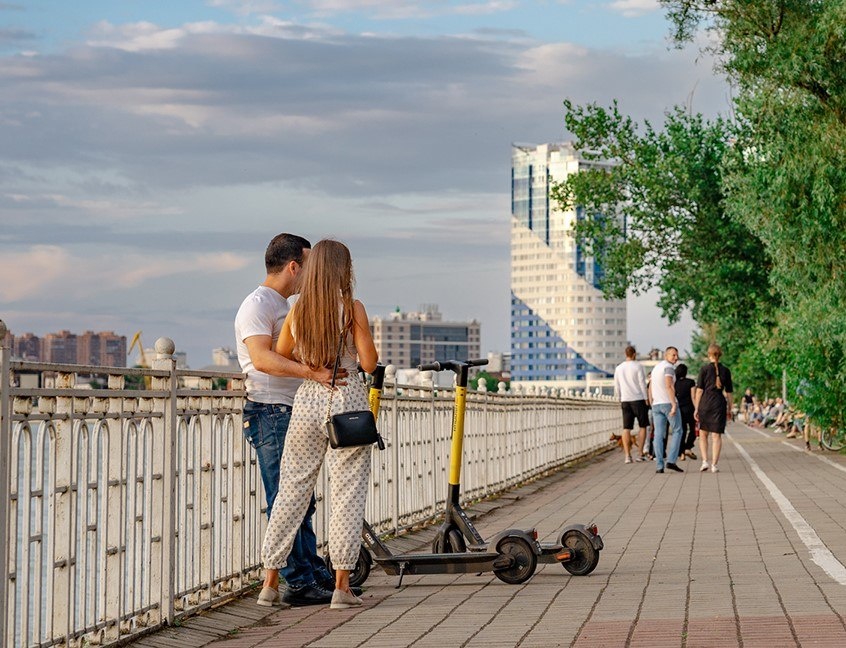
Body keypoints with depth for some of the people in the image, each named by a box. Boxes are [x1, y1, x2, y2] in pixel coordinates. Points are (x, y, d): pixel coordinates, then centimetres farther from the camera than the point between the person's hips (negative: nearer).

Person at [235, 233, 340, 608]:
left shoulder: (285, 307, 21)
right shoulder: (257, 305, -11)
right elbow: (262, 358, -26)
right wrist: (312, 373, -35)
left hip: (293, 413, 10)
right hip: (270, 412, -10)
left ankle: (314, 574, 19)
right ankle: (297, 583, -5)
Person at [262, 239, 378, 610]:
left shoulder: (297, 310, 5)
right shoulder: (352, 308, -7)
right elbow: (369, 364, -8)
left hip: (307, 399, 4)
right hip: (346, 399, -4)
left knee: (293, 488, 11)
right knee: (347, 492, 1)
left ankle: (270, 578, 13)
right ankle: (341, 586, 0)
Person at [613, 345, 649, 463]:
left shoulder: (618, 368, 8)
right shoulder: (638, 366, -6)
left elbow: (616, 386, 12)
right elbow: (642, 384, -8)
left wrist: (619, 400, 20)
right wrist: (646, 399, -2)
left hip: (625, 400, 4)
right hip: (638, 399, -4)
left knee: (626, 428, 2)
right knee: (643, 426, 5)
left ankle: (627, 455, -4)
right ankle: (640, 454, -1)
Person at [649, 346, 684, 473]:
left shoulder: (655, 368, 18)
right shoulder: (668, 367, -9)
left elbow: (650, 390, 19)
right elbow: (669, 386, -22)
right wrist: (674, 404, -25)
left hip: (657, 405, 7)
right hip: (668, 403, -7)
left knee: (658, 435, 2)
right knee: (677, 431, 5)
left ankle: (659, 465, -4)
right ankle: (671, 461, -6)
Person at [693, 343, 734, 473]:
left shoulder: (704, 369, -2)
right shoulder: (725, 370, 5)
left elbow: (699, 390, -5)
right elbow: (728, 393, 8)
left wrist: (696, 408, -1)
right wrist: (729, 410, 15)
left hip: (705, 404, -1)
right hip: (719, 404, 1)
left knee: (703, 434, 13)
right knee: (716, 435, 2)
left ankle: (705, 461, 1)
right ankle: (714, 465, -2)